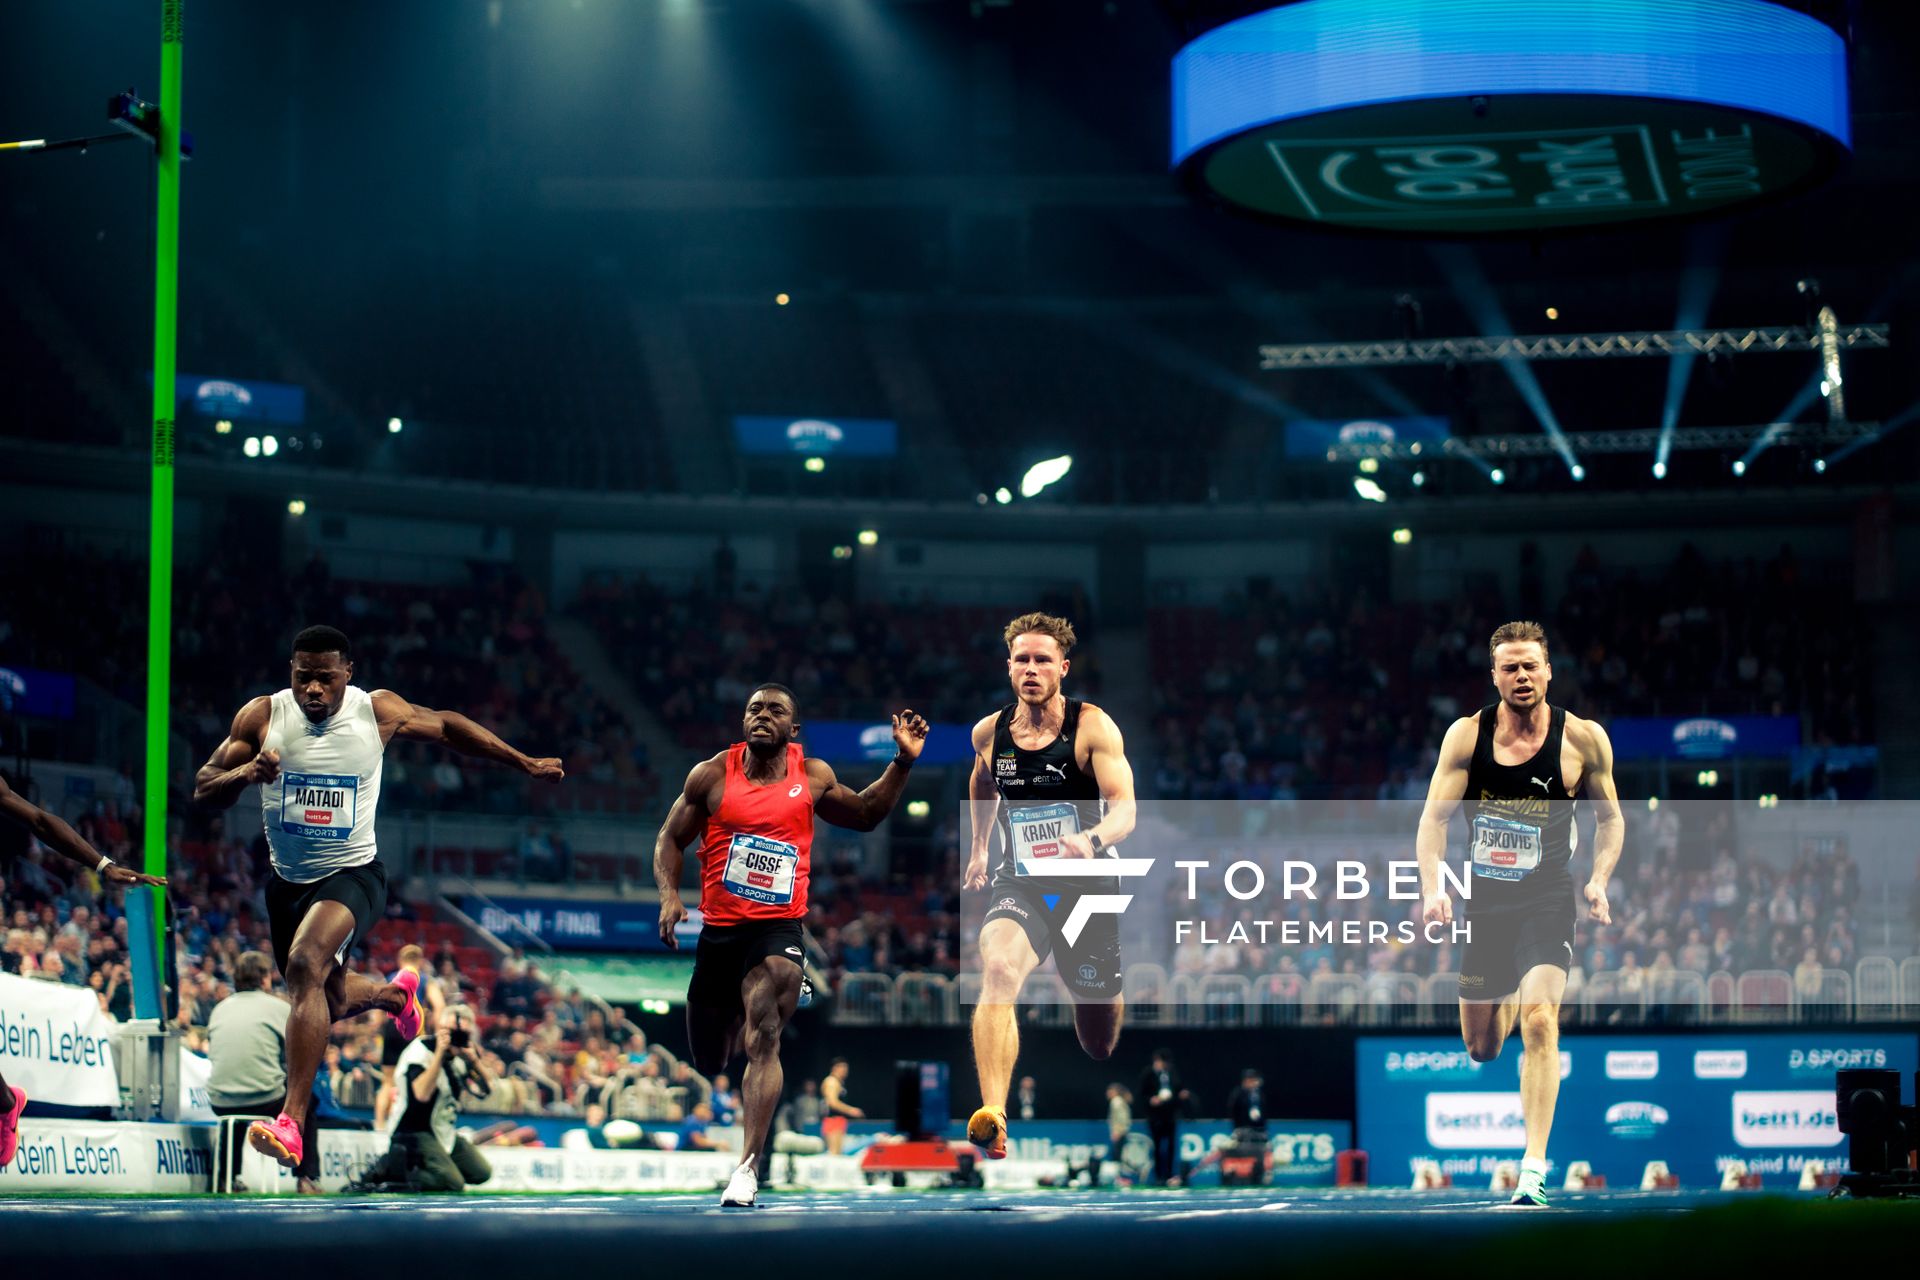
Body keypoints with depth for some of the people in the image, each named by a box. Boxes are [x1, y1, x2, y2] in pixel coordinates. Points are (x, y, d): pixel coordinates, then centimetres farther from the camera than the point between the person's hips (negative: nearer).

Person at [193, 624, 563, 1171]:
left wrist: (525, 763, 14)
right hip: (288, 880, 4)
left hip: (351, 875, -4)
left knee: (306, 965, -31)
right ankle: (396, 992, 59)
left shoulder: (379, 711, -10)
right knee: (330, 1001, 20)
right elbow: (203, 790, -8)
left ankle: (291, 1124, -36)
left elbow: (444, 726, 9)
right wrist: (244, 773, -31)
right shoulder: (263, 716, -10)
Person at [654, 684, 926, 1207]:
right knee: (709, 1062, 12)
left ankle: (748, 1168, -27)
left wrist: (902, 762, 10)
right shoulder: (712, 775, 1)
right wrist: (670, 895, -8)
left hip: (778, 929, -1)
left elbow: (865, 815, 22)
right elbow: (671, 839, 8)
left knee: (762, 1042, -24)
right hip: (718, 929, 1)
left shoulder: (813, 776, 5)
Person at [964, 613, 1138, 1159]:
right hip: (1018, 886, 1)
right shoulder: (989, 733, 0)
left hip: (1087, 887, -1)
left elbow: (1125, 809, -23)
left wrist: (1092, 838, -43)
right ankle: (992, 1117, -46)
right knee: (998, 971, -33)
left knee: (1099, 1041, 12)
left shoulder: (1093, 726, -12)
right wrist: (979, 848, 25)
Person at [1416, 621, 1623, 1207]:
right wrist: (1433, 888, -19)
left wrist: (1599, 881, -7)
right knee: (1481, 1048, 12)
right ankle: (1509, 999, 51)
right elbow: (1434, 817, -4)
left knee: (1539, 1020, -23)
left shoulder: (1583, 739, -5)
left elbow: (1610, 817, 8)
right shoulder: (1467, 734, -5)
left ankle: (1534, 1170, -22)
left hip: (1547, 900, -2)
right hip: (1482, 900, 2)